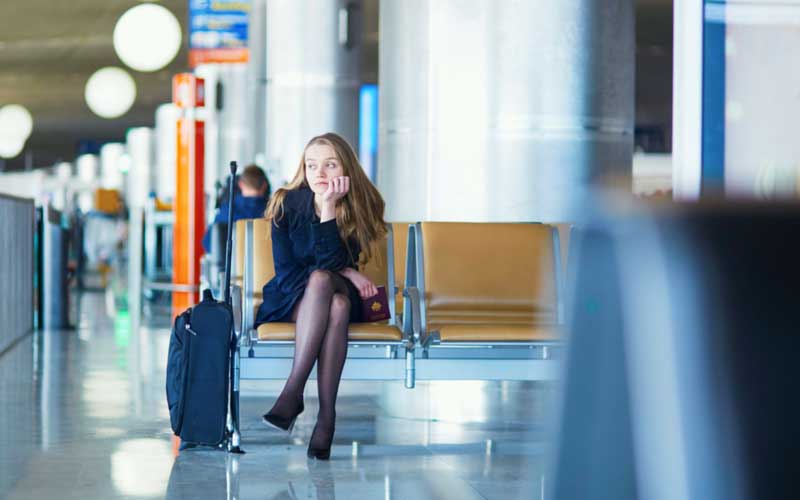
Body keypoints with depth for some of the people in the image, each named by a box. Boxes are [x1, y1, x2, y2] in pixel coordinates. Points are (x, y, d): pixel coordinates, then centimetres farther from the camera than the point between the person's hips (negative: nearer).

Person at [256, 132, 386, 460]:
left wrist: (329, 207, -27)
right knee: (321, 279, -36)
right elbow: (285, 273, -10)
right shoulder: (287, 204, -8)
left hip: (341, 296, 1)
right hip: (289, 302, -1)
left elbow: (331, 262, -20)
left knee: (339, 304, -37)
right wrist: (344, 273, -14)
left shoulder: (358, 209, -6)